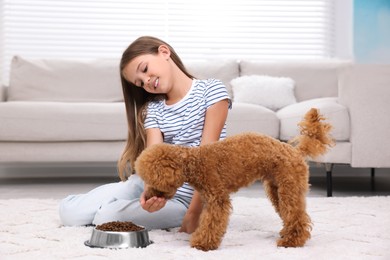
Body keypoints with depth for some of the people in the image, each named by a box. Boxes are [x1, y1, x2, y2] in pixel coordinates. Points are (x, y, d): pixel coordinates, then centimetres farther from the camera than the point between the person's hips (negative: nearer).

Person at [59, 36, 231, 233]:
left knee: (105, 217, -24)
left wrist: (193, 213, -22)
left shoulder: (211, 91, -8)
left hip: (184, 198, -4)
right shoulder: (153, 109, 4)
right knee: (69, 211, -10)